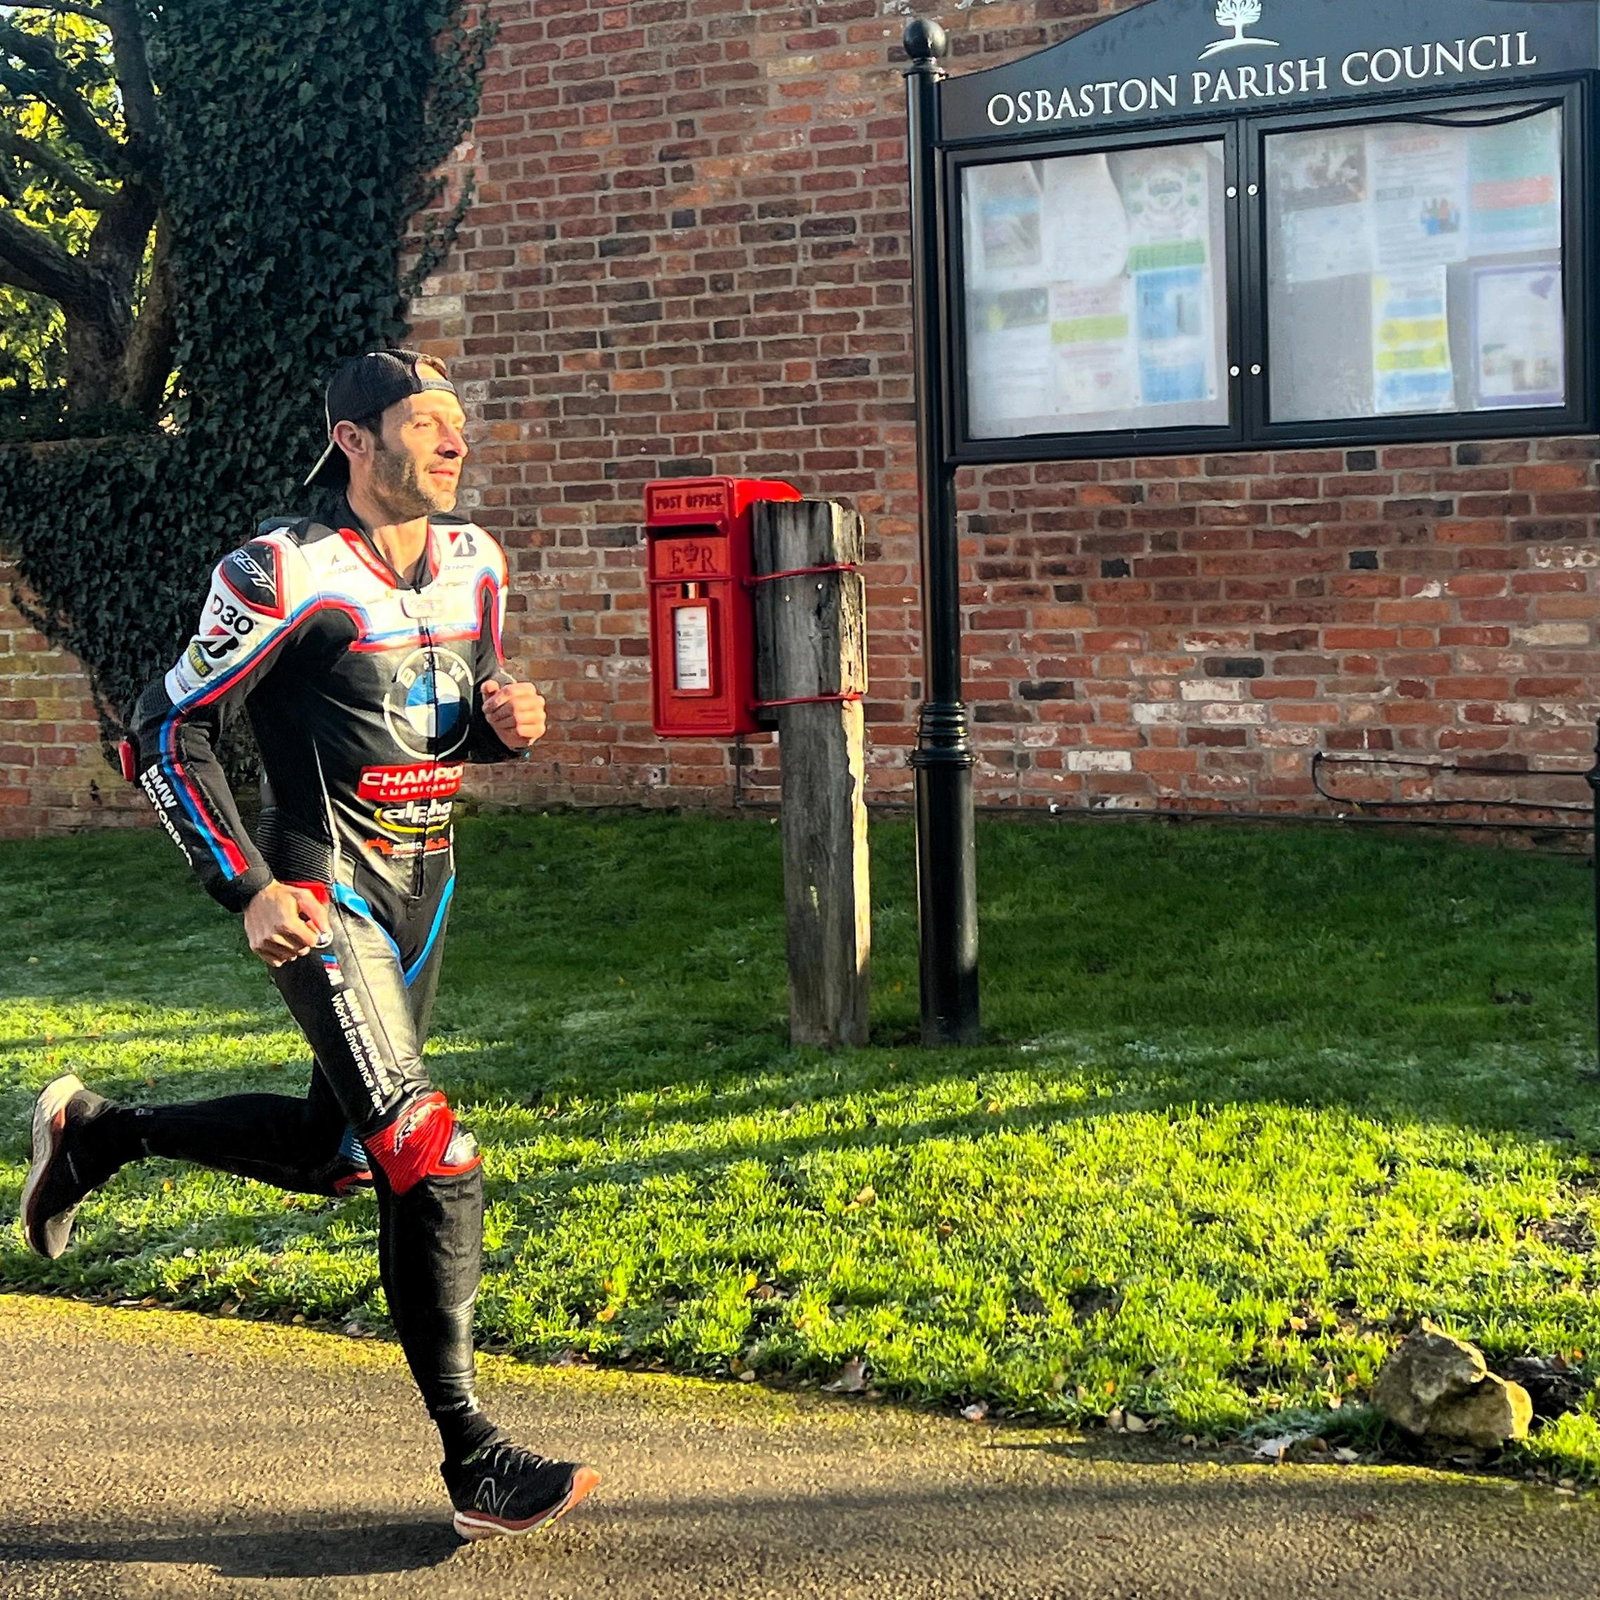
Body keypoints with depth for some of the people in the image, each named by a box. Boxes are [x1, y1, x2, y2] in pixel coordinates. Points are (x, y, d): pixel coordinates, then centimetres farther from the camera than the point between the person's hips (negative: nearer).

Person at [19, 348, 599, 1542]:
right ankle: (474, 1463, -6)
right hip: (323, 897, -8)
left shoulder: (474, 562, 7)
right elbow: (169, 730, -9)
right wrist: (248, 890, -16)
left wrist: (507, 722, -4)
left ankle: (99, 1131, 39)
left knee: (336, 1150, 17)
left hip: (424, 885, 8)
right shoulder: (285, 572, -14)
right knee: (429, 1158, -15)